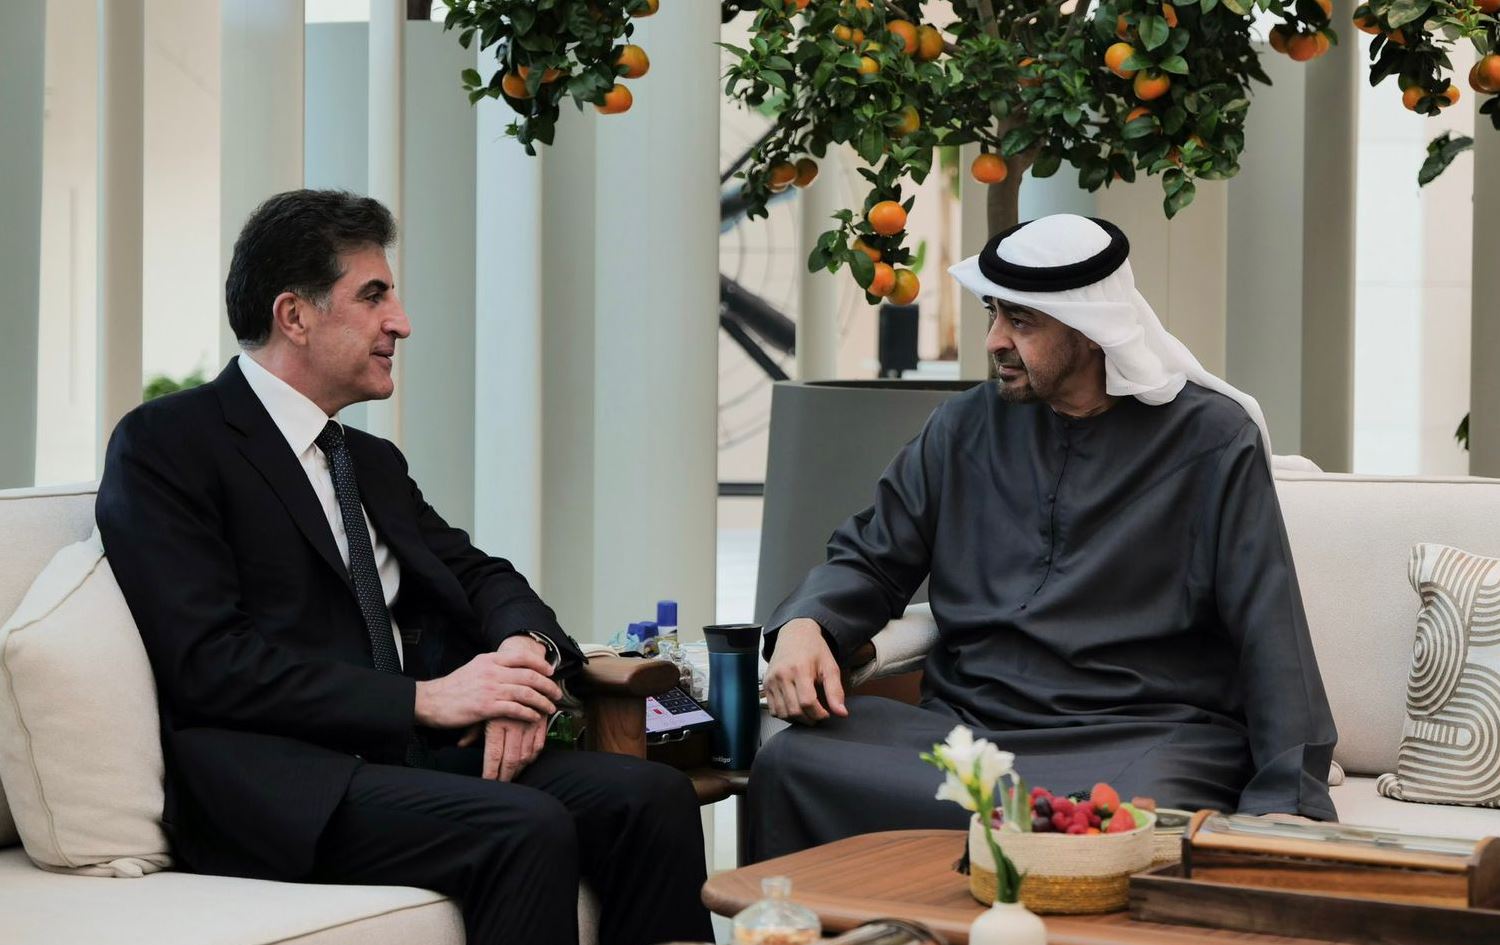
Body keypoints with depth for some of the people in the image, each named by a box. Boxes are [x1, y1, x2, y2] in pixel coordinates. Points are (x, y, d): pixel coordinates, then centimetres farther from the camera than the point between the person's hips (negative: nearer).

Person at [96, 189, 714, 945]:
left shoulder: (375, 461, 24)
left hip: (418, 754, 7)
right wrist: (424, 698, -16)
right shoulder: (163, 445, -2)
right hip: (285, 785, -7)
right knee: (527, 828, -31)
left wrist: (527, 649, -4)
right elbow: (210, 663, -12)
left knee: (655, 794, -17)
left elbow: (476, 577, 22)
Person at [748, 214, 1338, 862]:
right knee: (787, 765, -22)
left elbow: (1270, 635, -4)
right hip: (964, 722, 4)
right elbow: (870, 560, 19)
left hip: (1144, 731, -4)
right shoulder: (967, 425, 15)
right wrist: (804, 626, -5)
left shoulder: (1212, 438, 2)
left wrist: (1287, 800, -14)